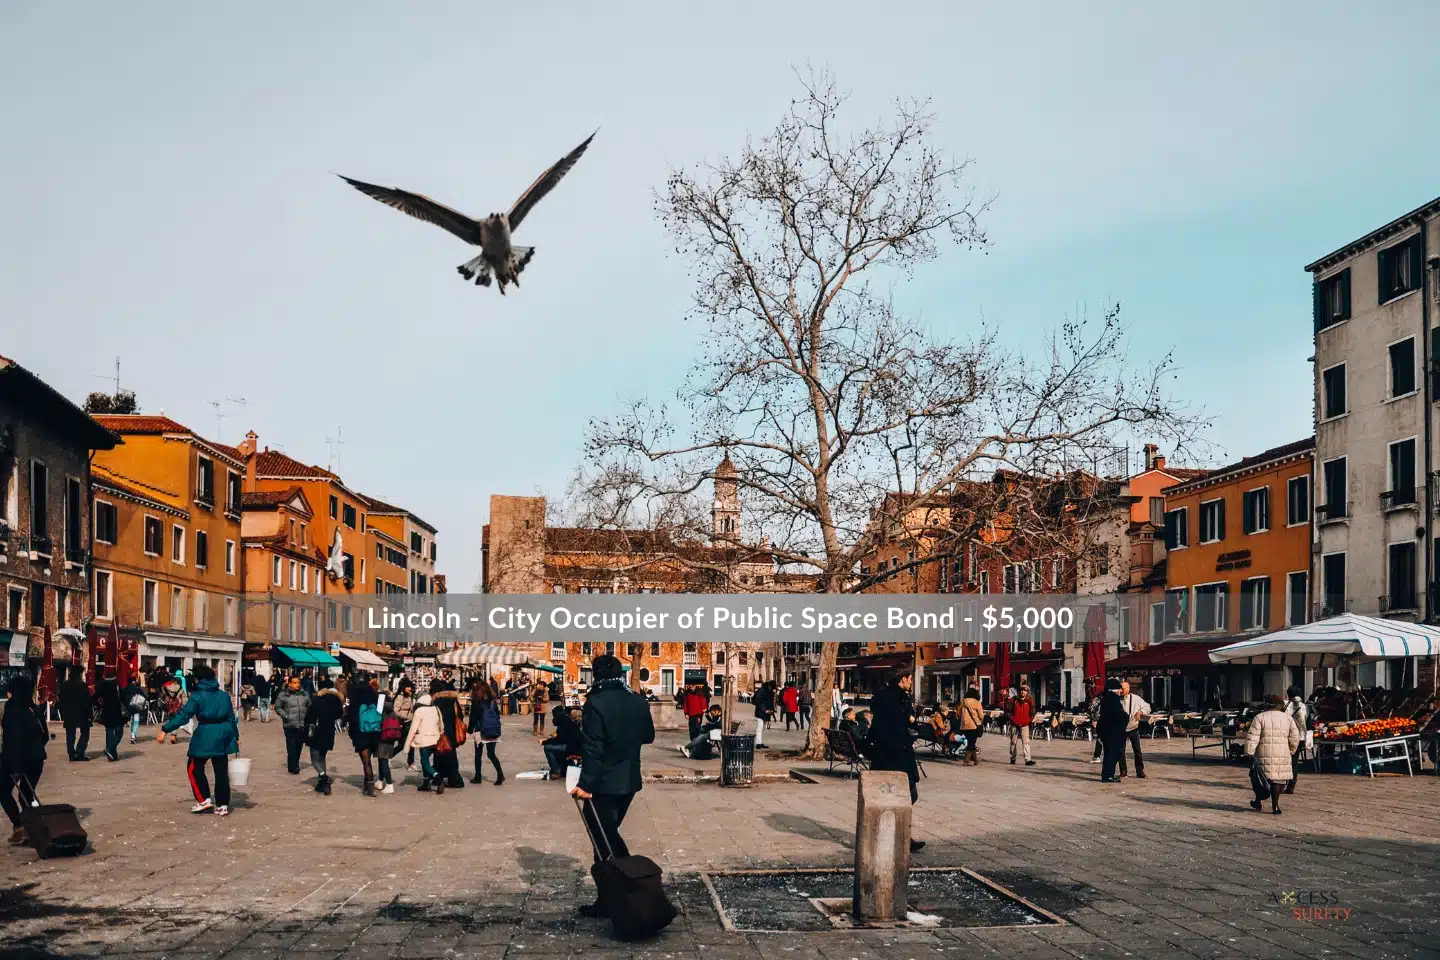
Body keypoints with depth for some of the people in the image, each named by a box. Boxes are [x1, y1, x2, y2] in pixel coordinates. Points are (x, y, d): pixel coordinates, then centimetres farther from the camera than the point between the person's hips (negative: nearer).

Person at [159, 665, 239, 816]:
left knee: (194, 768, 11)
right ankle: (222, 805, 11)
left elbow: (183, 715, -13)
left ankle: (204, 799, 4)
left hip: (205, 736, -5)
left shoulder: (197, 696, -7)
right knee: (221, 771, 10)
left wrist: (165, 729, -11)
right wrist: (236, 736, 20)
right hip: (223, 735, 6)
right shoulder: (224, 695, 10)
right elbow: (232, 717, 13)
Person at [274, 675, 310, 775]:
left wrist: (307, 716, 5)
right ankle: (293, 767, 1)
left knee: (299, 747, 10)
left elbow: (309, 706, 18)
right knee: (291, 748, -6)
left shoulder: (304, 694, 9)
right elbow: (278, 707, -1)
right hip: (290, 726, -4)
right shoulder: (283, 695, -4)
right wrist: (286, 716, -10)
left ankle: (295, 765, 24)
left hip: (303, 726, 4)